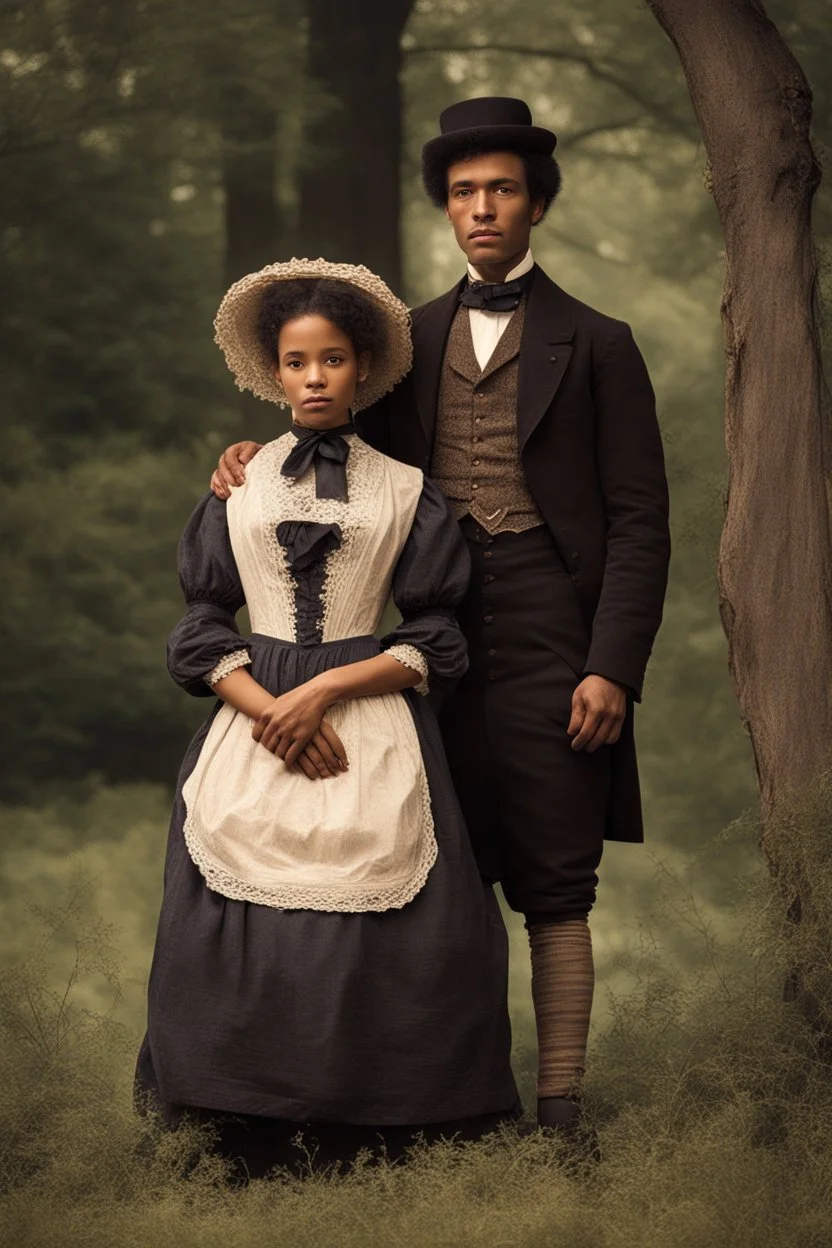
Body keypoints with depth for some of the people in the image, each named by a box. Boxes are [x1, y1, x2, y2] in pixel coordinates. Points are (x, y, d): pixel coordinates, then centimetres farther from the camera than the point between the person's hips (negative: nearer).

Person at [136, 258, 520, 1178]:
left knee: (372, 936, -11)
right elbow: (202, 631, 7)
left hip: (373, 726, -1)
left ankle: (367, 1142, -3)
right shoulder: (237, 487, 12)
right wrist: (271, 712, -10)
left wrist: (324, 691, -10)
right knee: (240, 930, -8)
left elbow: (435, 643, 3)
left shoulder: (406, 492, 8)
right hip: (253, 721, 1)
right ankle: (250, 1159, -1)